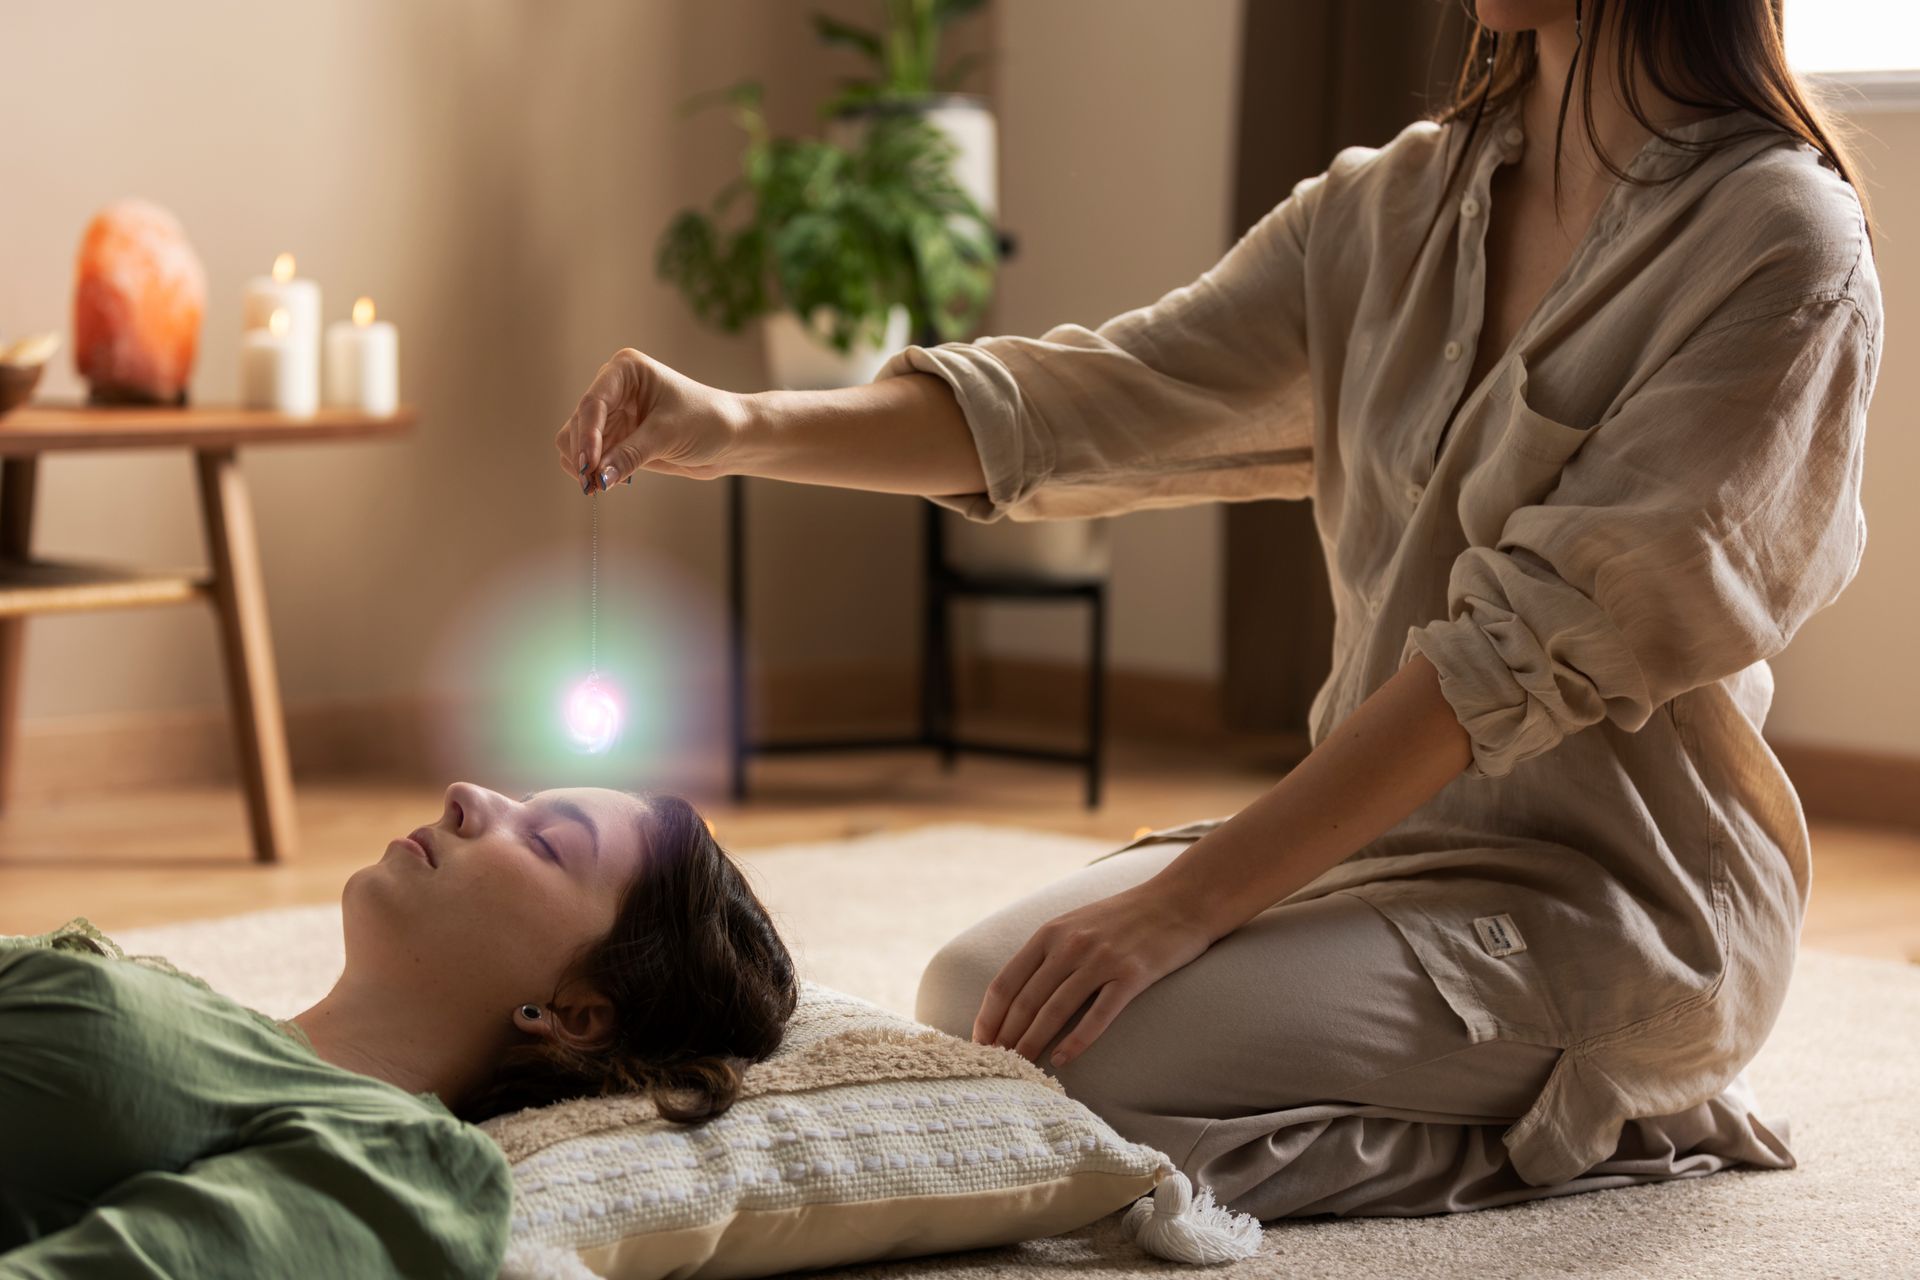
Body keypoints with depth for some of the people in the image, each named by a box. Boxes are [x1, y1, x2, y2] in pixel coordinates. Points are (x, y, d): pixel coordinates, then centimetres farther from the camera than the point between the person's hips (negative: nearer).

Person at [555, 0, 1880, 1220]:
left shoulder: (1782, 245, -17)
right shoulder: (1400, 203, 5)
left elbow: (1530, 641, -23)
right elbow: (1106, 398, -1)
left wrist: (1189, 900, -25)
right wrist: (743, 428, -15)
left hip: (1612, 883, -8)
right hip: (1384, 822, 8)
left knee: (1070, 1063, -20)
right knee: (973, 997, 3)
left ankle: (1587, 1134, -2)